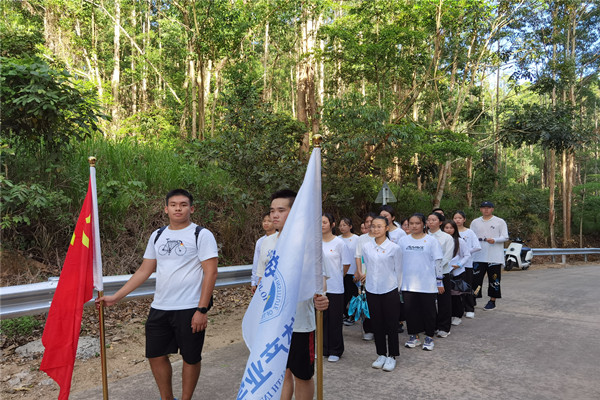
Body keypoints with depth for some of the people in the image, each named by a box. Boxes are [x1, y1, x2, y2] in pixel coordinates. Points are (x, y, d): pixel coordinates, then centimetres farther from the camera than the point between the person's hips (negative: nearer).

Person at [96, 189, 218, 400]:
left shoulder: (202, 235, -9)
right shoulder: (157, 236, 9)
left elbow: (211, 272, -13)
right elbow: (144, 271, 12)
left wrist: (202, 310, -18)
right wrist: (115, 297, 8)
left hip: (189, 309, -5)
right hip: (159, 308, 6)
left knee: (191, 358, 8)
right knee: (156, 356, 14)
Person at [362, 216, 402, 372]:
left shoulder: (394, 248, -8)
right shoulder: (366, 247, 1)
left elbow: (398, 270, -1)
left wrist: (395, 287, 3)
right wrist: (372, 281, 12)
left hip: (390, 290, -3)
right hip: (372, 290, 3)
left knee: (391, 324, 4)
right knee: (377, 324, 11)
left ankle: (391, 356, 18)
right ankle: (381, 354, 25)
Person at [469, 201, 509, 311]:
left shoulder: (500, 222, 3)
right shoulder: (475, 222, 12)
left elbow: (505, 237, -2)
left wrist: (494, 240, -19)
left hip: (495, 257, -2)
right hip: (478, 256, 3)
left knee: (494, 280, 5)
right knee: (475, 279, 1)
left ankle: (492, 301, 18)